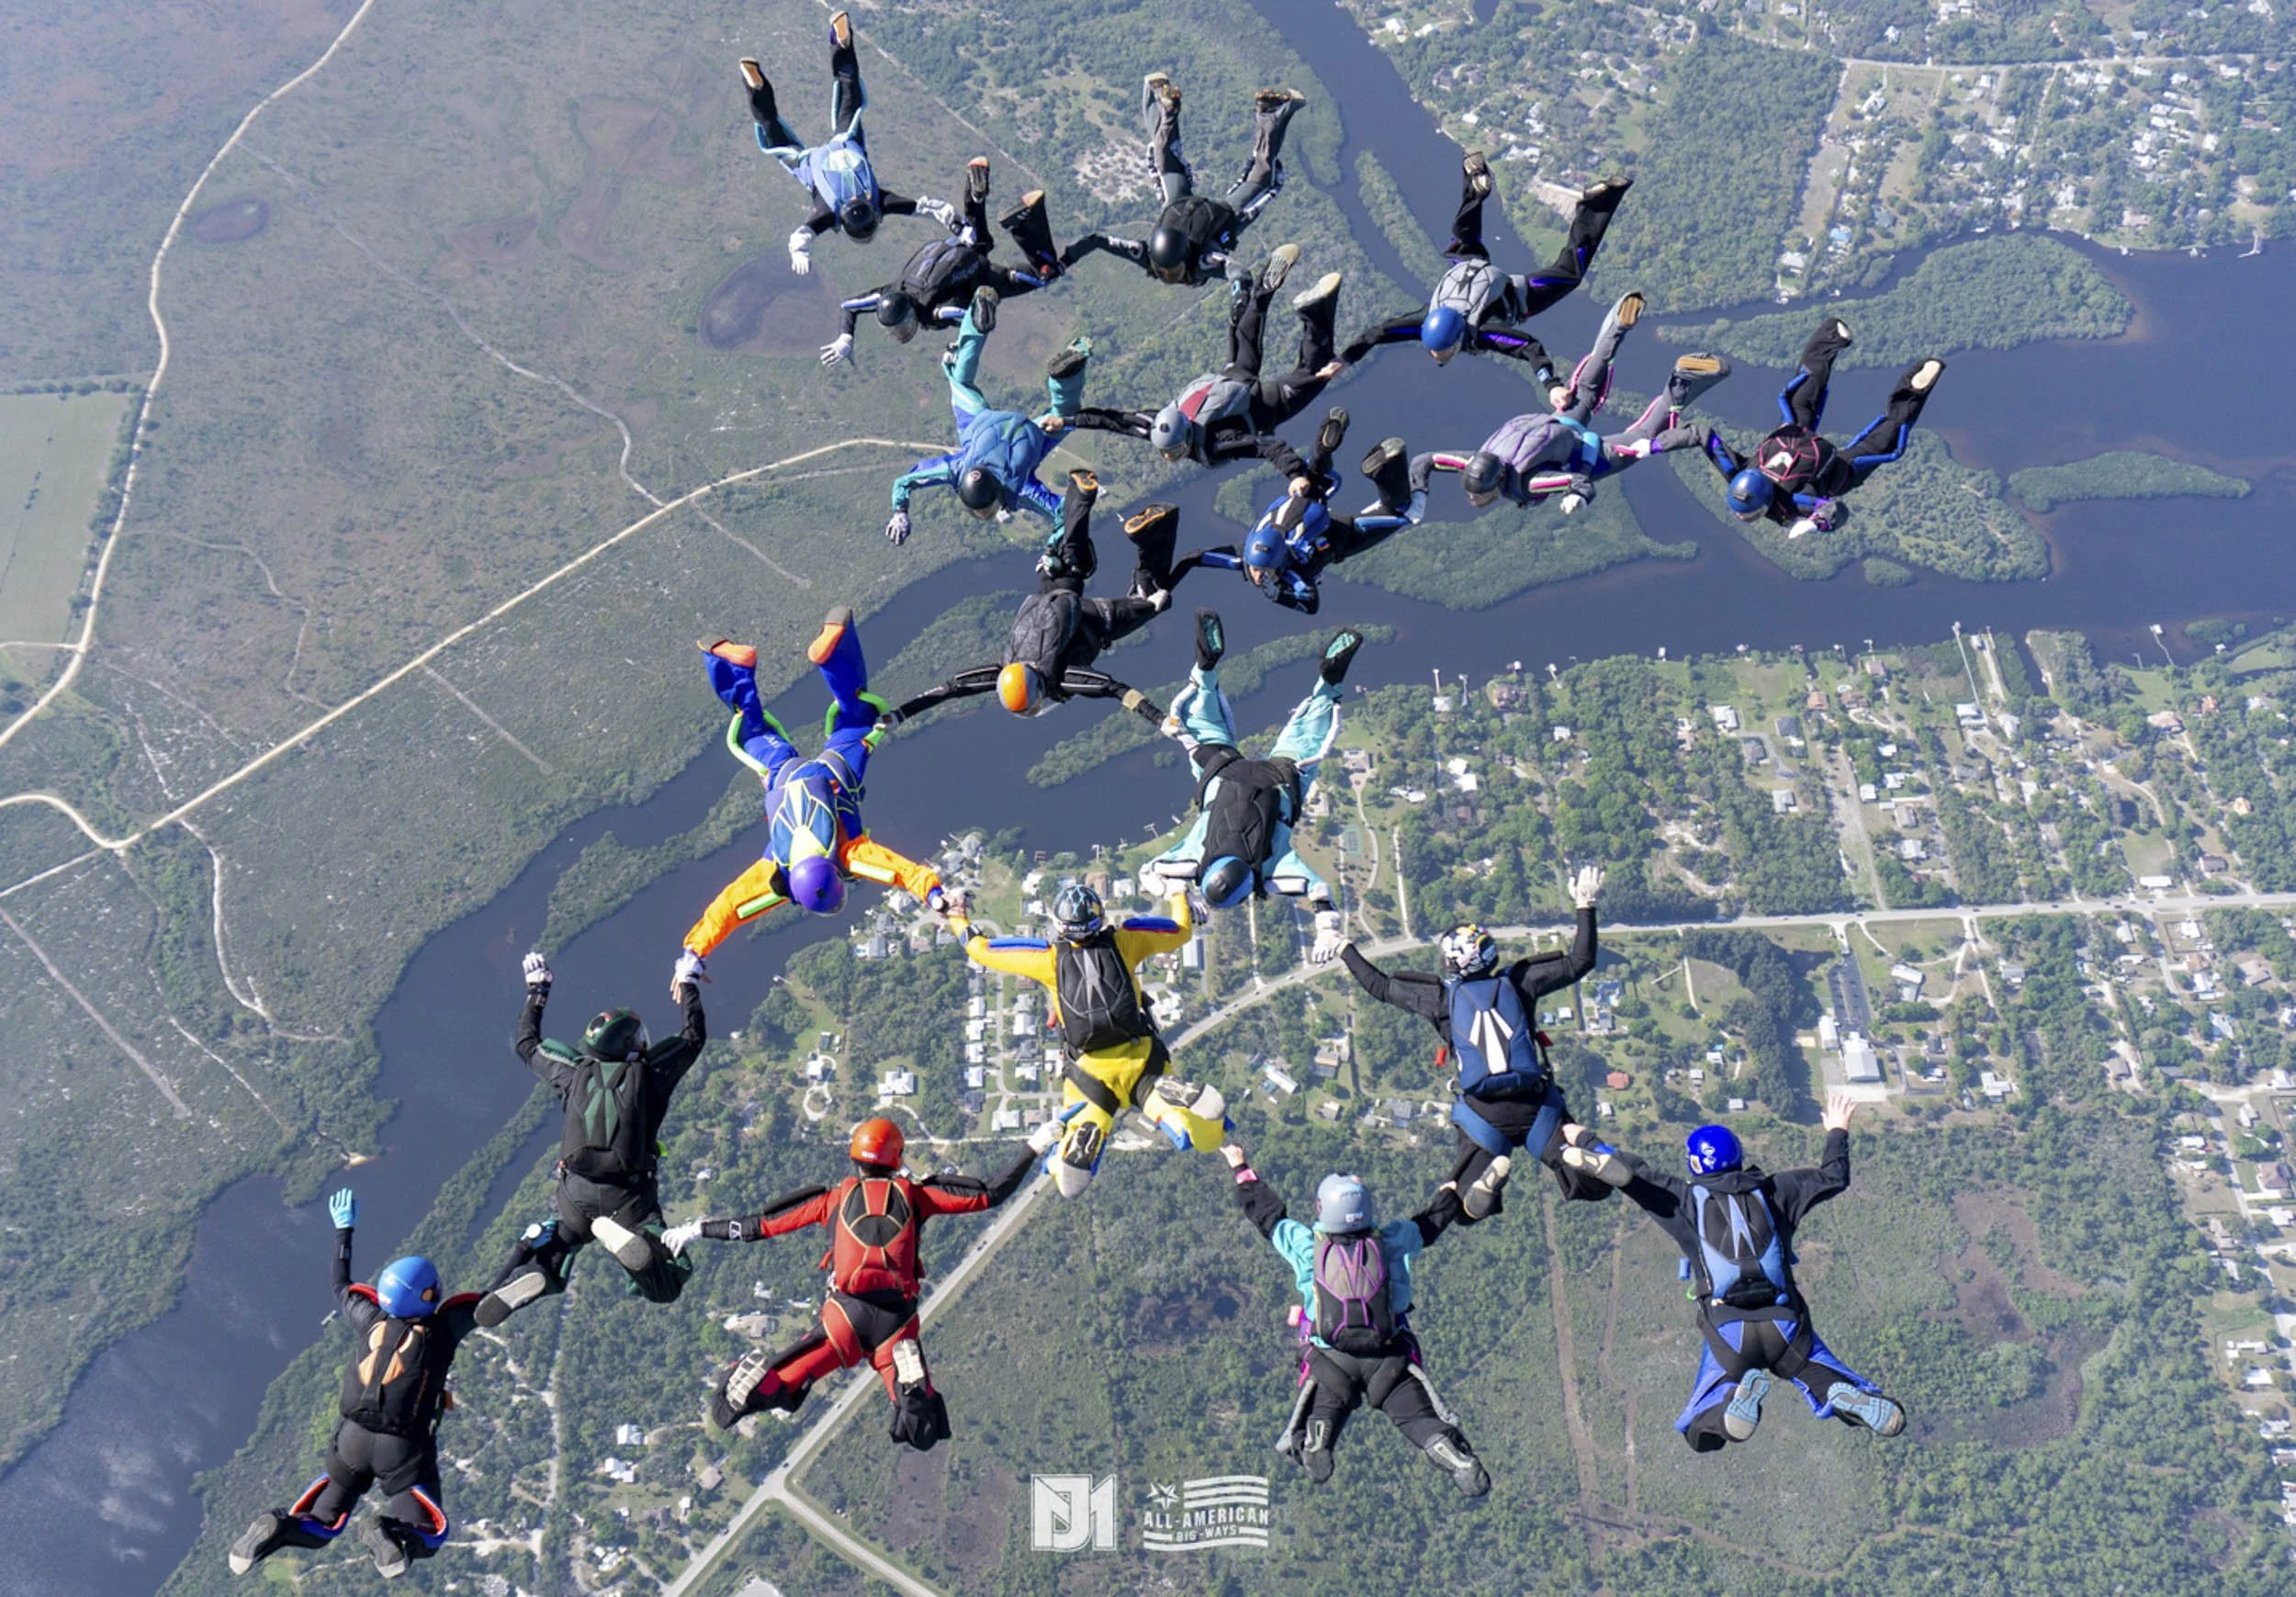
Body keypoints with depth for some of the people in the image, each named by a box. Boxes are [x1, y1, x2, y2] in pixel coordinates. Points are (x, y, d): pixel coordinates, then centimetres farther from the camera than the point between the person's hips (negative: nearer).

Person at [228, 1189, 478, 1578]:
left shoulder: (372, 1321, -5)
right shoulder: (440, 1332, -15)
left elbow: (341, 1289, 15)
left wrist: (344, 1230, 23)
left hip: (352, 1438, 4)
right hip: (404, 1449, -4)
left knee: (321, 1528, 20)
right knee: (428, 1537, 5)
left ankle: (279, 1527, -10)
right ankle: (390, 1530, -26)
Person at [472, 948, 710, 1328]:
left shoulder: (573, 1073, 4)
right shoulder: (649, 1074, -2)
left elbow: (526, 1044, 22)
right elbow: (694, 1037, 14)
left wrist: (536, 991, 34)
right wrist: (688, 984, 27)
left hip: (575, 1195, 3)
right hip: (629, 1197, -3)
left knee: (540, 1264, 22)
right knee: (665, 1290, 1)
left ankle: (525, 1278, -16)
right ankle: (623, 1240, -29)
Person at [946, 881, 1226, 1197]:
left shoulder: (1049, 958, 0)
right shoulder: (1124, 941, 2)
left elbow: (981, 949, 11)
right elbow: (1182, 930, 17)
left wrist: (957, 920, 31)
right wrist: (1179, 894, 37)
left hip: (1092, 1070, 0)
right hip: (1142, 1058, 0)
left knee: (1069, 1185, 9)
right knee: (1207, 1139, -4)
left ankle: (1083, 1140, -15)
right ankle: (1183, 1096, -25)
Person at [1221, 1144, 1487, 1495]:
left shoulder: (1305, 1246, -6)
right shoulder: (1392, 1242, -4)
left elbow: (1266, 1211, 8)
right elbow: (1435, 1217, 12)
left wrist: (1242, 1170, 23)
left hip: (1330, 1361, 0)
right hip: (1390, 1360, 0)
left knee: (1319, 1413, 9)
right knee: (1421, 1418, 1)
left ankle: (1312, 1439, -26)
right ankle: (1461, 1462, -26)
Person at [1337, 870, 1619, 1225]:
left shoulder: (1442, 996, 3)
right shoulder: (1518, 982, 5)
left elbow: (1380, 986, 14)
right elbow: (1579, 962, 12)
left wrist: (1345, 950, 27)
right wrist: (1585, 907, 20)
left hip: (1483, 1115, -1)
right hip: (1536, 1106, 1)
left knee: (1467, 1210, 8)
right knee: (1593, 1188, 10)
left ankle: (1490, 1173, -23)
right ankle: (1578, 1153, -23)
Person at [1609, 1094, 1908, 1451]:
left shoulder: (1687, 1199, 4)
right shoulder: (1773, 1191, 11)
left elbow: (1631, 1174, 4)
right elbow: (1833, 1178, 21)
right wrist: (1837, 1132, 37)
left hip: (1728, 1331, -2)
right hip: (1786, 1325, 2)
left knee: (1700, 1434, 7)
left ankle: (1738, 1394, -26)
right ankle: (1851, 1396, -21)